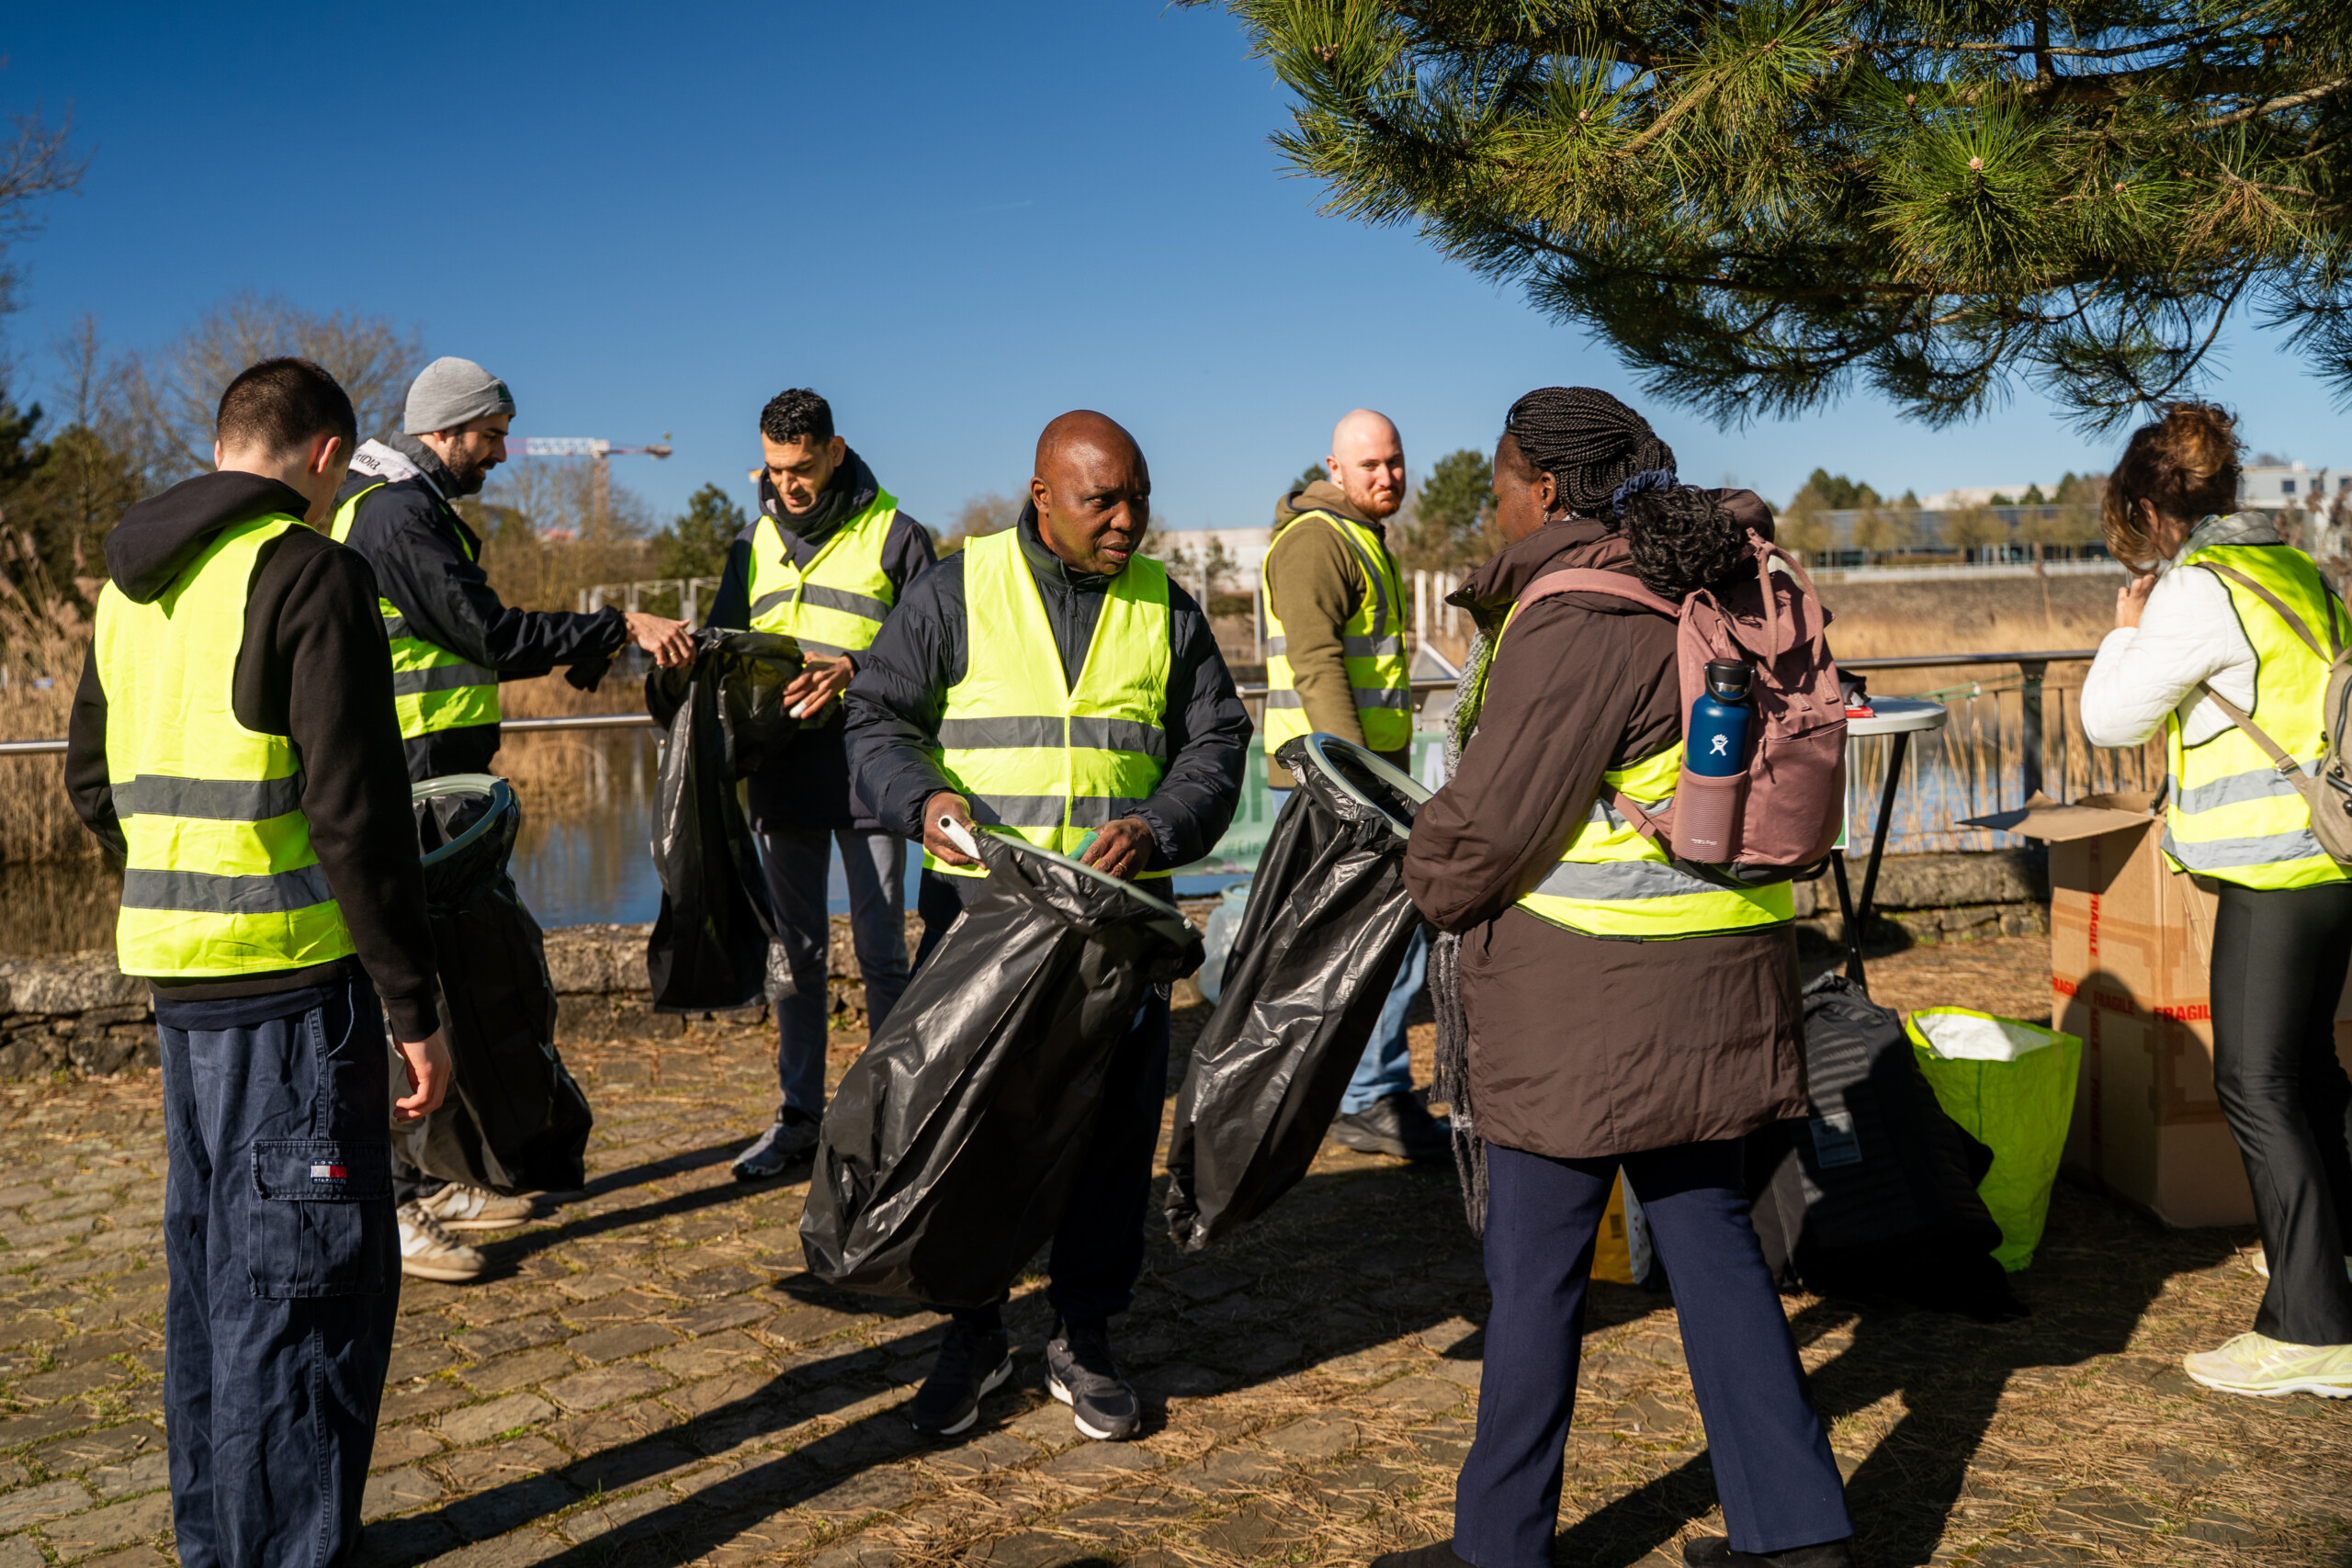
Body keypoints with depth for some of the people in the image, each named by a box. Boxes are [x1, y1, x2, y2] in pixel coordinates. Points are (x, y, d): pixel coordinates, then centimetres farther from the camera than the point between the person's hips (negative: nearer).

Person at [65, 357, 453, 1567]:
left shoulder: (129, 583, 13)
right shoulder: (309, 573, -13)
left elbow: (96, 786, 20)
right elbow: (358, 813, -17)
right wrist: (413, 1005, -13)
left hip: (174, 969, 9)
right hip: (291, 979, -9)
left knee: (213, 1266, 19)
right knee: (310, 1280, 0)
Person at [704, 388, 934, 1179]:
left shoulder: (894, 535, -3)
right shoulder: (755, 541, 12)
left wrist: (852, 671, -20)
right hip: (782, 772, 4)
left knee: (881, 951, 2)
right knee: (797, 951, 11)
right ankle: (799, 1114, 19)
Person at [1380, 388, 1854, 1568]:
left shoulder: (1572, 621, -17)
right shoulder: (1700, 591, 9)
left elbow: (1489, 820, -15)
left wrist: (1425, 884, 5)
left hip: (1586, 985, -8)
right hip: (1714, 972, 9)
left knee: (1534, 1270, 5)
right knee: (1709, 1236, 16)